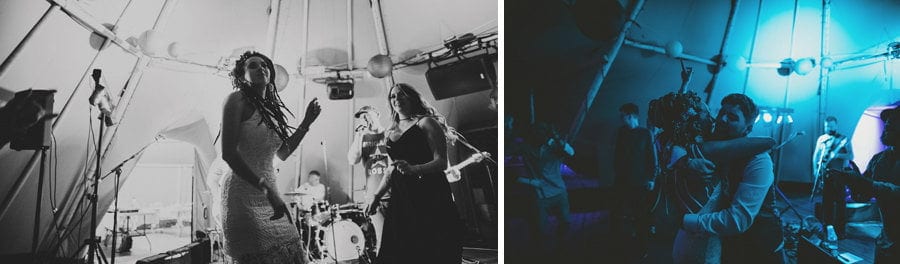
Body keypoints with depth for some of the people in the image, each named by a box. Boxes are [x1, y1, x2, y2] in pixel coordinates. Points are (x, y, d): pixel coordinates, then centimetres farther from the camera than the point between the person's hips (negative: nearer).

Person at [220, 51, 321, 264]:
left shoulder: (271, 107, 13)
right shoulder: (238, 100, -6)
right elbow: (228, 153, -16)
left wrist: (306, 122, 14)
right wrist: (265, 189, -20)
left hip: (270, 194, 7)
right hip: (244, 194, -7)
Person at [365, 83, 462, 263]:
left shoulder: (425, 123, 1)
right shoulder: (389, 133, 19)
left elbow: (441, 162, -8)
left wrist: (414, 169, -25)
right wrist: (376, 196, 12)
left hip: (430, 196, -5)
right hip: (401, 199, 5)